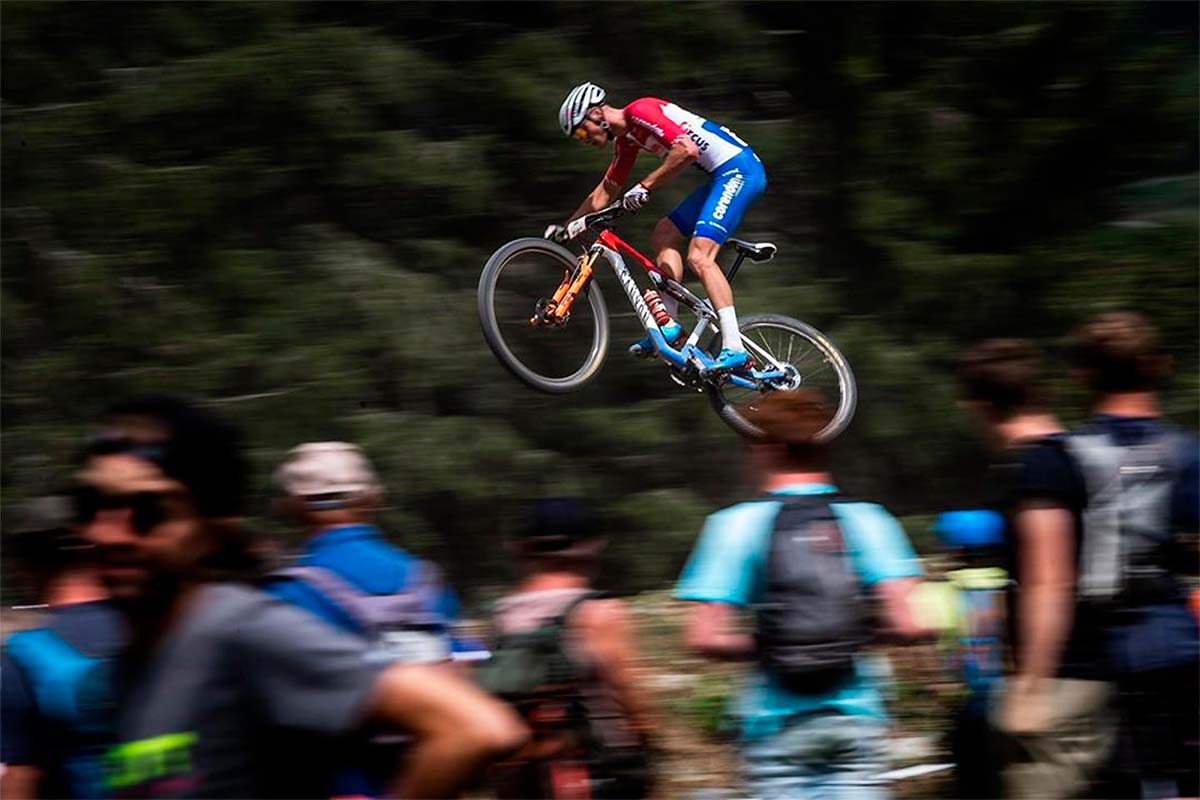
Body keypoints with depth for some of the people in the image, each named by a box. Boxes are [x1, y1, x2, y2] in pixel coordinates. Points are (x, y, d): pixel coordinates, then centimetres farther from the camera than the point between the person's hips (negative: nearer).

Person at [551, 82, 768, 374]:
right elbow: (603, 194, 29)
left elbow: (687, 150, -25)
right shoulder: (625, 140, 19)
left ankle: (734, 349, -25)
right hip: (722, 176, 10)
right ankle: (669, 326, 6)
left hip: (739, 168, -10)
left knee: (699, 256, -19)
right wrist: (565, 228, 23)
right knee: (664, 235, 11)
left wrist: (644, 186, -19)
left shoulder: (639, 112, -12)